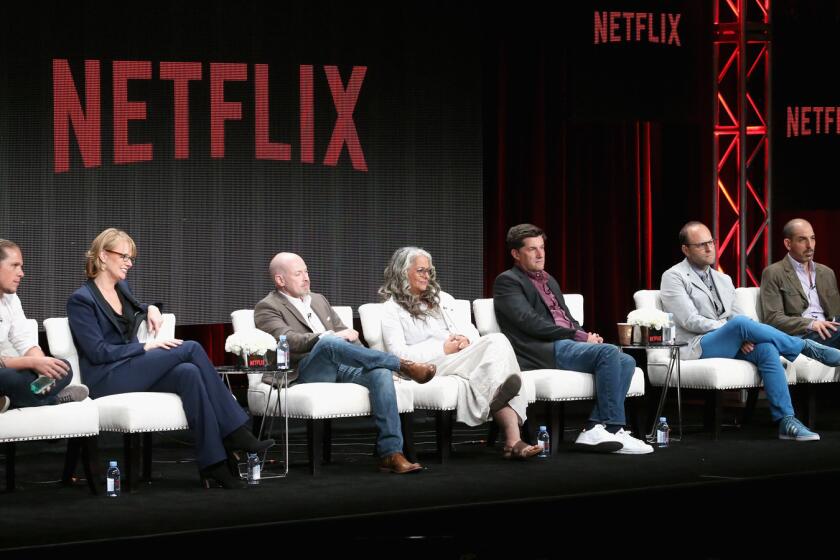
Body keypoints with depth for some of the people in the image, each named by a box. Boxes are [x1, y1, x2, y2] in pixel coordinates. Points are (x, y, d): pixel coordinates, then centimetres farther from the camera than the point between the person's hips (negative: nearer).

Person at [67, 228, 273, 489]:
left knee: (188, 372, -28)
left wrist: (150, 309, 18)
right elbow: (98, 352, -13)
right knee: (190, 348, -22)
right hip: (106, 380, -7)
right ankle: (235, 434, -22)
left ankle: (214, 462, -37)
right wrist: (147, 346, -16)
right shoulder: (81, 300, -5)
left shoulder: (122, 289, 18)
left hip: (131, 369, 7)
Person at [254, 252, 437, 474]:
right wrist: (333, 336, -24)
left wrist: (365, 359, 6)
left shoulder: (319, 300, 28)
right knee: (328, 343, -38)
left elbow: (344, 332, 25)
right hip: (307, 371, -6)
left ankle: (391, 454, -34)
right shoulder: (267, 308, 5)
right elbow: (289, 340, -13)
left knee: (380, 373, -26)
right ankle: (404, 365, -30)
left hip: (342, 366, 6)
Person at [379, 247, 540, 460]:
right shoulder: (392, 310, 9)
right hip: (431, 366, -6)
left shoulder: (442, 299, 30)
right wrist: (443, 349, -9)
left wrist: (466, 339, 0)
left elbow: (470, 330, 26)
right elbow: (398, 354, -4)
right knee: (497, 342, -27)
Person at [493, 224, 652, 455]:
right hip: (544, 351, -8)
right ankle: (613, 429, -26)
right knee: (609, 352, -27)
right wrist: (579, 336, -13)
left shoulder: (549, 281, 29)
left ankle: (594, 429, -23)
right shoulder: (507, 281, 2)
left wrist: (586, 336, 1)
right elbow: (530, 322, -11)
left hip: (568, 343, 8)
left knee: (626, 362, -14)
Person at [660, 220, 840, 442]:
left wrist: (744, 337, -9)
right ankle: (806, 347, -17)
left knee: (766, 349, -25)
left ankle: (786, 421, -30)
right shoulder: (673, 277, 0)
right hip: (696, 348, -6)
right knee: (741, 324, -31)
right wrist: (739, 332, -15)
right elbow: (690, 321, -11)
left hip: (727, 346, 6)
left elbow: (735, 315, 17)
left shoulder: (723, 280, 22)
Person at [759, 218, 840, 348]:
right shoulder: (773, 273, 6)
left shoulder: (826, 273, 25)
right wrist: (810, 324, -19)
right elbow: (772, 318, -3)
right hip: (798, 336, -6)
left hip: (826, 332, 6)